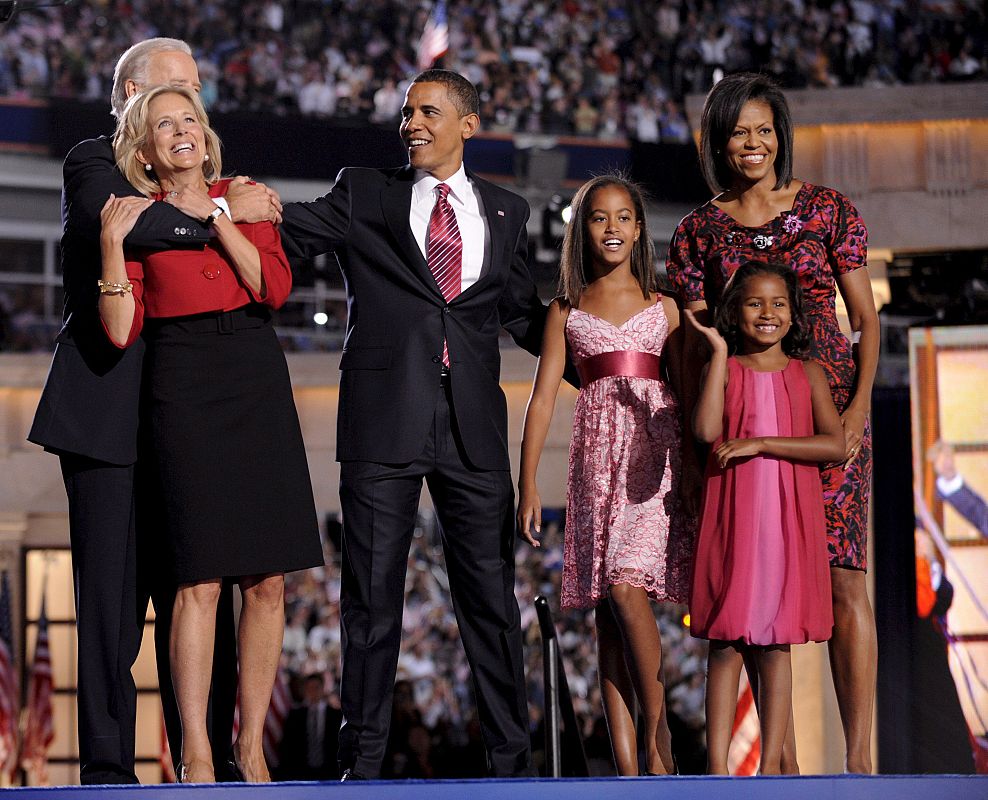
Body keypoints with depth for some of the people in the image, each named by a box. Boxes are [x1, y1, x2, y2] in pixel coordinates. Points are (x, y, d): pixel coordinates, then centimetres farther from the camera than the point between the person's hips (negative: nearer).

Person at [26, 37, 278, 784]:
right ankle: (108, 770, -1)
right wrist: (222, 213, -18)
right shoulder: (94, 162, 0)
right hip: (109, 416, -6)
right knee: (112, 605, -4)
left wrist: (252, 213, 4)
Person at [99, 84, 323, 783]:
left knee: (268, 580, 0)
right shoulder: (137, 218, 7)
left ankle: (251, 746, 7)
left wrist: (214, 215, -3)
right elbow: (121, 330, -2)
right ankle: (195, 754, -8)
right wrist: (112, 245, -11)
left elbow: (275, 287, -1)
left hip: (258, 385, 3)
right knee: (201, 579, -11)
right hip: (185, 390, -3)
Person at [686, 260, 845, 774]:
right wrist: (720, 351, -9)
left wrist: (759, 444, -13)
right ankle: (717, 767, -1)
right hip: (730, 518, -1)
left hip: (788, 519, 1)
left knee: (774, 645, 3)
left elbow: (834, 444, -6)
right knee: (725, 643, -2)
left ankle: (771, 765, 6)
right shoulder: (723, 369, 5)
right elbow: (706, 431, -14)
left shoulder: (807, 374, 7)